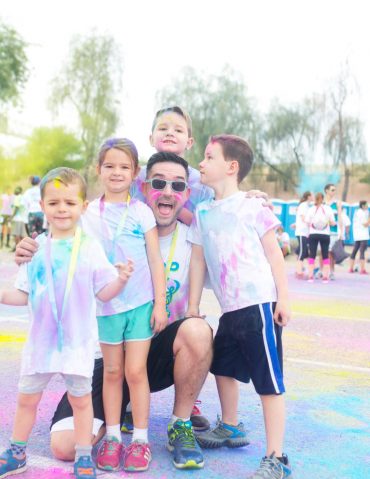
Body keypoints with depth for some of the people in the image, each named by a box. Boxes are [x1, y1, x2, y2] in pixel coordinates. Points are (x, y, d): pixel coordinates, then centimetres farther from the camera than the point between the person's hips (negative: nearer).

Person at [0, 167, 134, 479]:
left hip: (77, 340, -3)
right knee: (27, 397, 16)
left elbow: (104, 292, -7)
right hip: (41, 339, 3)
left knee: (80, 398, 10)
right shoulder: (36, 248, 0)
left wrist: (121, 280, -25)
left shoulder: (90, 248, -7)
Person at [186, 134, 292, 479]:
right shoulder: (202, 213, 12)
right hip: (229, 308, 8)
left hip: (259, 304, -7)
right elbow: (198, 260, 14)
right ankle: (230, 428, 45)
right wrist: (192, 305, 12)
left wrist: (283, 298, -10)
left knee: (269, 381, -5)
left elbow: (273, 253, -4)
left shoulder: (252, 207, -4)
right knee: (223, 367, 23)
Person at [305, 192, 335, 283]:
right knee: (325, 256, 7)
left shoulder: (311, 209, -1)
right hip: (325, 235, 0)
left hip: (313, 234, 0)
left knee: (312, 255, 4)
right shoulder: (328, 209, -1)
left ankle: (310, 276, 1)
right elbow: (332, 223, -2)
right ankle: (325, 277, 5)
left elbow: (307, 222, -3)